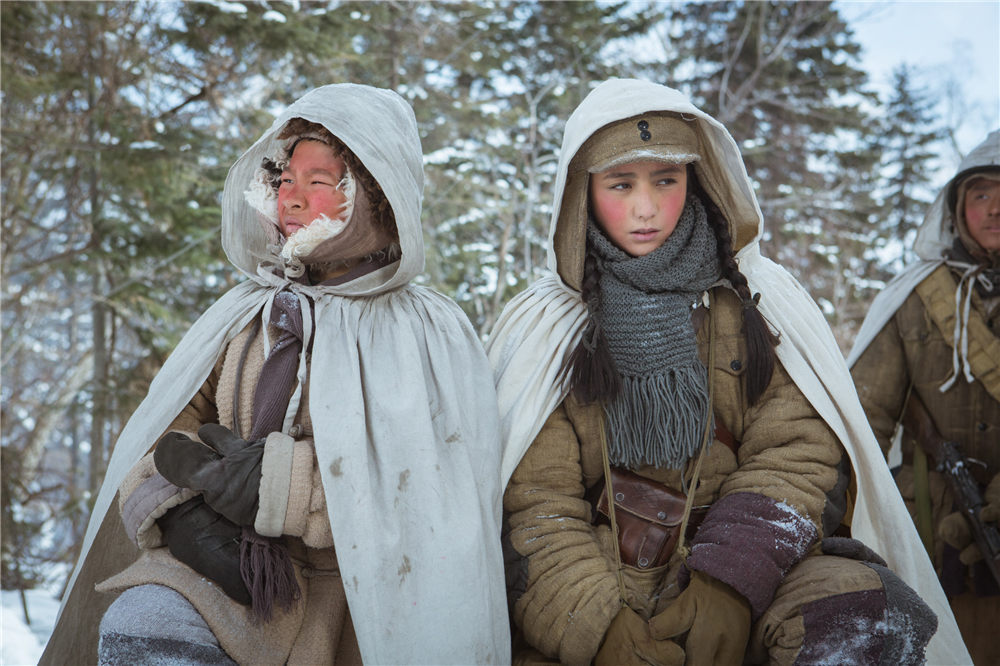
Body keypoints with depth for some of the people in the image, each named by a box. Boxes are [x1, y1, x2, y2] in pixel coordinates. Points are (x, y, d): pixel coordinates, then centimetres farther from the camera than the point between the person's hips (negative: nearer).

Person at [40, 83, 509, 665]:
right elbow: (168, 428, 10)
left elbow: (433, 484, -12)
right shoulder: (246, 314, 17)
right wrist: (178, 511, -13)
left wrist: (274, 481, -16)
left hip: (356, 583, -4)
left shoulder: (429, 332, 0)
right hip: (229, 565, 4)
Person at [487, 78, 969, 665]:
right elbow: (533, 502, -3)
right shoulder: (541, 329, 6)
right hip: (592, 588, -1)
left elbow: (800, 454, -2)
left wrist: (729, 584, -17)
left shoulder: (761, 303, 9)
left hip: (746, 568, 1)